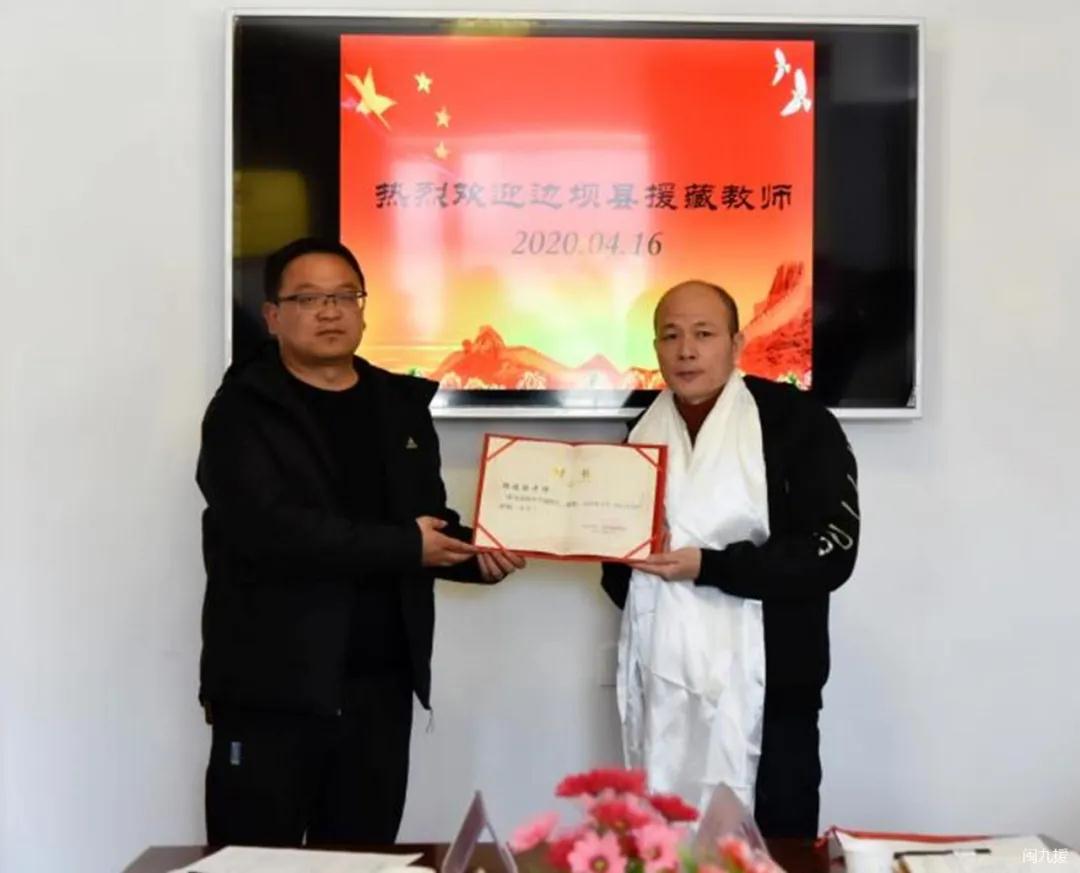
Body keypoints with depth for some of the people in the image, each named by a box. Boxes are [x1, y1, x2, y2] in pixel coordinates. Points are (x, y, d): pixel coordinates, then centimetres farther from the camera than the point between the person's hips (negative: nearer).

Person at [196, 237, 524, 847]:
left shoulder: (401, 404, 13)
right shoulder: (244, 410, -5)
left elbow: (430, 519, 18)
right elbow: (270, 529, -20)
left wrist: (475, 553, -5)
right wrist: (404, 547, -17)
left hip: (381, 684, 5)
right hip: (273, 686, -5)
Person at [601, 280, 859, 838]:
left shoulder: (797, 423, -6)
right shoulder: (644, 434, 14)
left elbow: (830, 550, -14)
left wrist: (707, 567, -20)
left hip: (764, 687, -5)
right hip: (661, 687, 5)